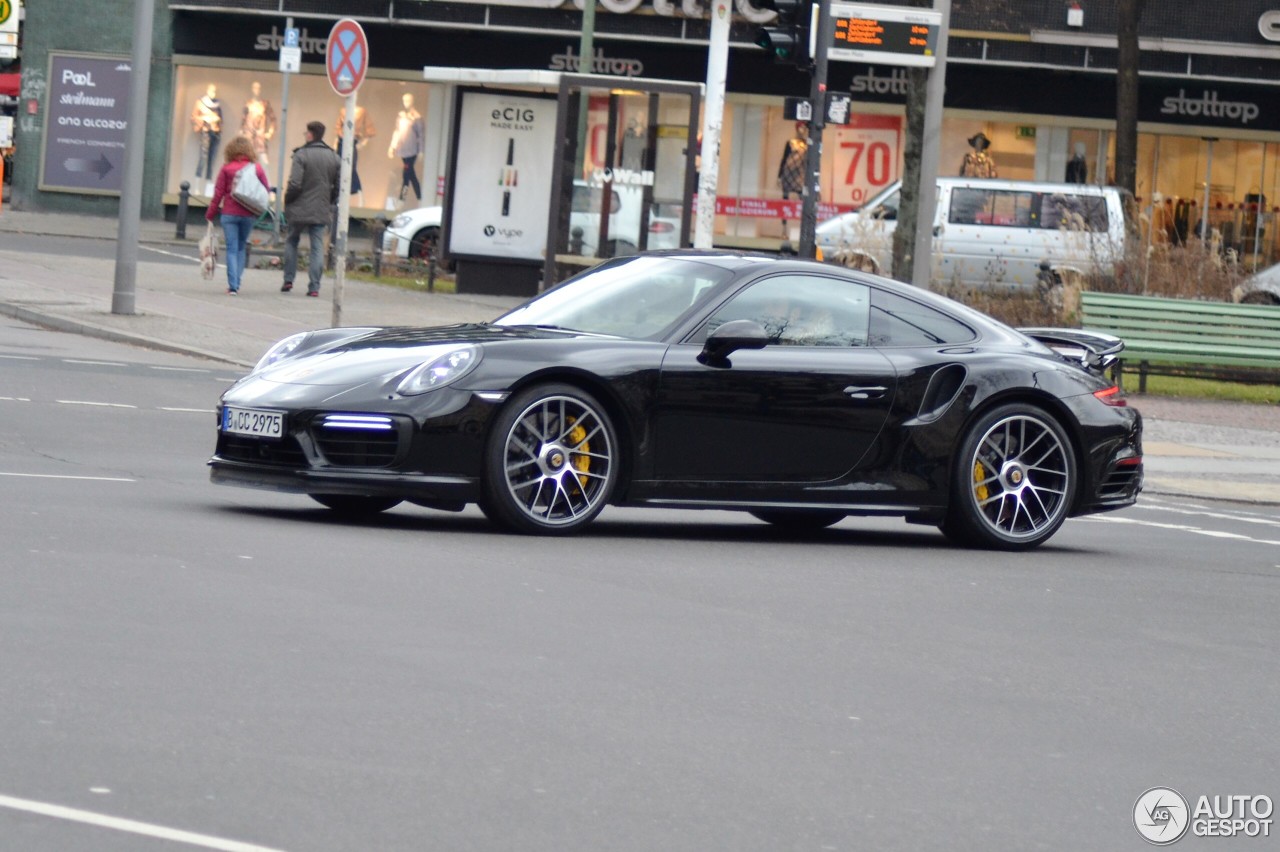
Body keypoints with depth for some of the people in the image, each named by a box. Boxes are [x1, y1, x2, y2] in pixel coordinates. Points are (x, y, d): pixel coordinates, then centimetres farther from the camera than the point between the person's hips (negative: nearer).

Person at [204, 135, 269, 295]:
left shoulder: (227, 168, -5)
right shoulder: (257, 168, 0)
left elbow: (218, 193, -3)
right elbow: (266, 190, 4)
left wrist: (210, 214, 5)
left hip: (229, 213, -2)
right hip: (249, 214, 2)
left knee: (232, 249, 1)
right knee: (241, 248, 17)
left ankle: (233, 285, -7)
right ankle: (236, 283, 13)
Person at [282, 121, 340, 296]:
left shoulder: (301, 155, -11)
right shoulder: (334, 158, 4)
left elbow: (295, 184, -16)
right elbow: (339, 187, 3)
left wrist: (287, 201, -1)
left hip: (299, 209, -3)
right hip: (321, 211, 3)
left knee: (292, 242, 16)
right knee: (317, 247, 4)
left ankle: (288, 280, 12)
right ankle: (314, 286, -3)